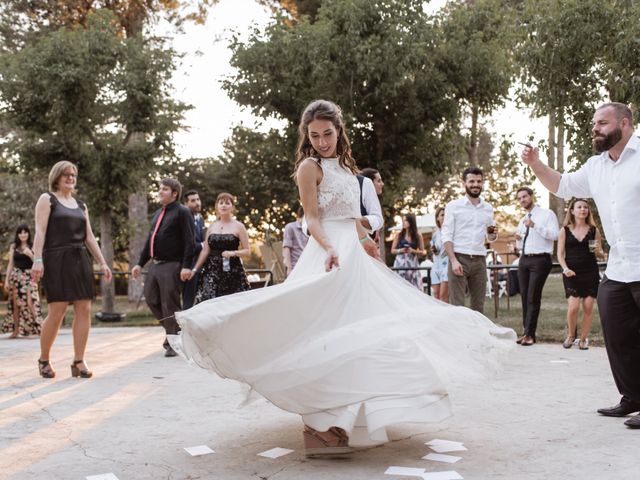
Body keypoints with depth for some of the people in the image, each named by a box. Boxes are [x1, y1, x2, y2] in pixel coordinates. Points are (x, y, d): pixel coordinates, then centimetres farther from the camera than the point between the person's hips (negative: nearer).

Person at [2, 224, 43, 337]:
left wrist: (30, 254, -17)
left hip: (28, 277, -3)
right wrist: (6, 280, 6)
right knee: (15, 303, 3)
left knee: (30, 303, -14)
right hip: (16, 276, 3)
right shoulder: (13, 246, 8)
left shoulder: (33, 246, 2)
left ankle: (38, 328, -7)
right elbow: (10, 264, 9)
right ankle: (16, 330, 11)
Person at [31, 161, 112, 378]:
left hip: (80, 260, 6)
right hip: (56, 260, -5)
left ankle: (78, 361, 1)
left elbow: (89, 237, 19)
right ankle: (43, 359, 9)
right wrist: (37, 259, -17)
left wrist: (102, 262, 11)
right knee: (57, 311, -9)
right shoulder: (47, 199, 5)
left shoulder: (81, 205, 20)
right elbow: (40, 231, -6)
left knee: (84, 309, -4)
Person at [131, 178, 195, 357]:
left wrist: (186, 266, -21)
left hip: (171, 266, -8)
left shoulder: (182, 212, -6)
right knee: (151, 299, 12)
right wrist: (140, 263, 19)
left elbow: (189, 241, -13)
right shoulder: (157, 213, 19)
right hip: (155, 264, 8)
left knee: (170, 305, -4)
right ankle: (172, 331, 29)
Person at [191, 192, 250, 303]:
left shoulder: (238, 226, 4)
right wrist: (195, 269, 8)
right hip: (212, 271, 3)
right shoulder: (212, 227, 13)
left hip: (232, 271, -2)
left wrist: (233, 253, -17)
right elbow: (205, 251, 14)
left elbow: (247, 251, 1)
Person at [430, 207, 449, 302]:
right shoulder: (435, 233, 17)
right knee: (436, 297, 1)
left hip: (447, 264, -6)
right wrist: (433, 250, 6)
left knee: (443, 296, -13)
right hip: (436, 266, 6)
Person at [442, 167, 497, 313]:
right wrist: (453, 260, -15)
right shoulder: (453, 206, 2)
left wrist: (492, 236, -3)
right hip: (459, 258, -4)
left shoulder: (488, 208, 14)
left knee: (478, 305, 5)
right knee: (457, 305, -7)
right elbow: (446, 236, -4)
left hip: (479, 261, 4)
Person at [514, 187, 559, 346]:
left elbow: (554, 235, -15)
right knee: (524, 297, 8)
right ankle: (526, 331, 14)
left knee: (533, 298, -7)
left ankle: (530, 334, -1)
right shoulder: (522, 221, 19)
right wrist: (518, 239, 4)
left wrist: (535, 225, -21)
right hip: (524, 260, 7)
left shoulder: (547, 214, -2)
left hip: (540, 260, -7)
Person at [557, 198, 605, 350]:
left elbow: (600, 254, 13)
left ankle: (583, 339, 11)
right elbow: (560, 254, 4)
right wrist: (565, 268, -12)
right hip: (572, 273, -1)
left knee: (588, 307, -2)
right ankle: (570, 336, 12)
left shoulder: (594, 230, 7)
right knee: (573, 306, -11)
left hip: (590, 272, 1)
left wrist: (597, 251, -10)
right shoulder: (565, 230, 5)